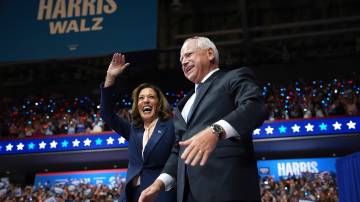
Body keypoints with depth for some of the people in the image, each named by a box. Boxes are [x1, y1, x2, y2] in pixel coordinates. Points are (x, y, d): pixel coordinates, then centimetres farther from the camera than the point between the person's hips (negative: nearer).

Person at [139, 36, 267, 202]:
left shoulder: (235, 77, 6)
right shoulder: (184, 104, 27)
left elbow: (255, 106, -13)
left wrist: (216, 130, -29)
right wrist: (160, 182, 9)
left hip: (227, 183, -6)